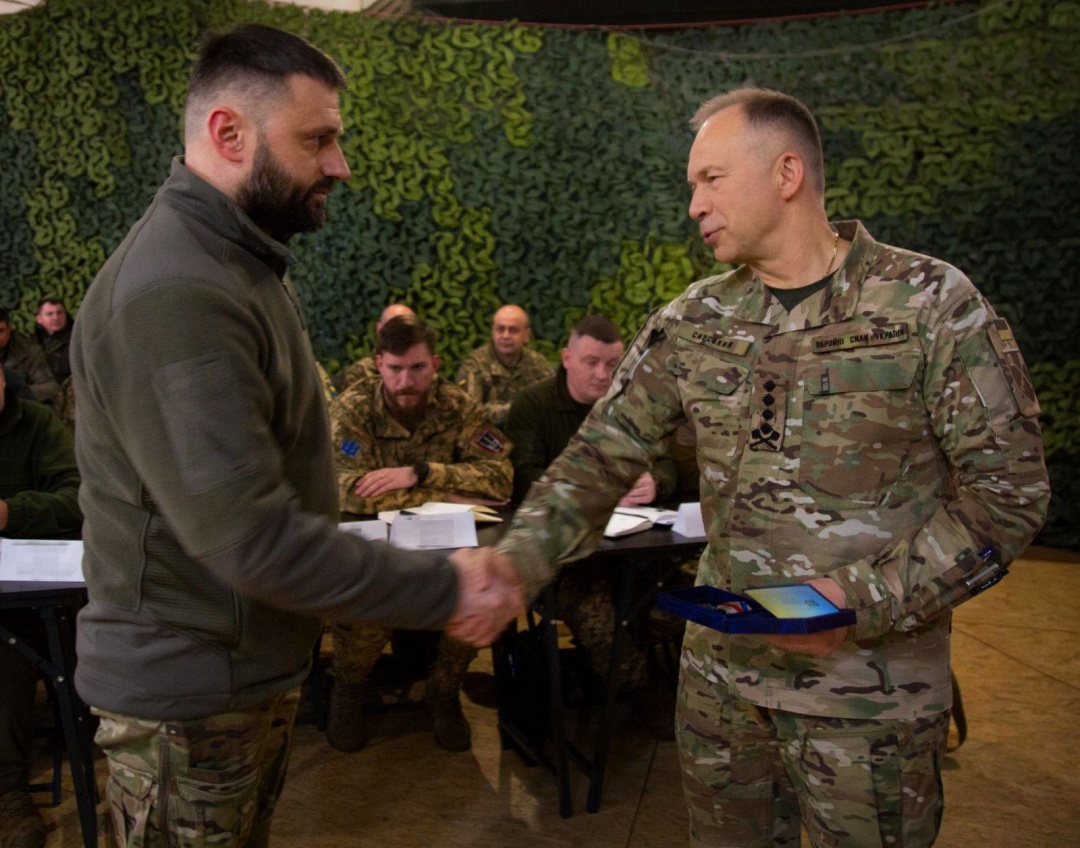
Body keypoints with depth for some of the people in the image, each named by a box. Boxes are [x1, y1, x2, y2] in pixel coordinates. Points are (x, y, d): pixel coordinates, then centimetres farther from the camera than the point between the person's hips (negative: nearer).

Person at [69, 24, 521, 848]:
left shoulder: (238, 263, 8)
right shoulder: (173, 295, -26)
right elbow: (252, 539, -30)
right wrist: (445, 590, -21)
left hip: (252, 670, 9)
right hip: (192, 694, -9)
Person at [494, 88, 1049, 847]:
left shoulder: (932, 304, -10)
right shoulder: (691, 322, 1)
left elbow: (1009, 487, -10)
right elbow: (600, 458, 0)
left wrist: (869, 601, -19)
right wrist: (516, 562, -15)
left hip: (869, 692, -3)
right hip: (719, 672, 4)